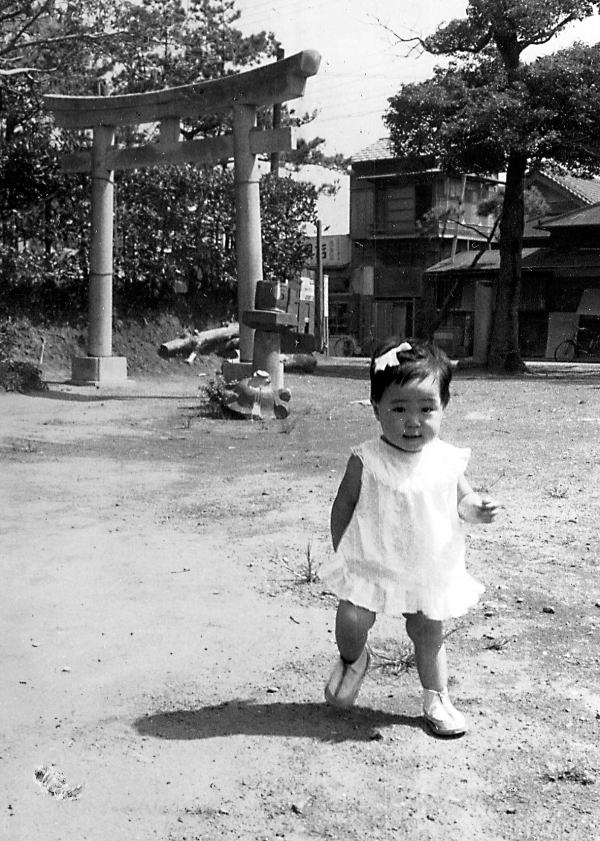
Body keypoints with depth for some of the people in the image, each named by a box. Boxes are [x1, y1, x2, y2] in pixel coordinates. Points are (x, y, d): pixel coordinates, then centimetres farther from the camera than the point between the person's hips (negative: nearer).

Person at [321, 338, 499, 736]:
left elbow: (461, 498, 5)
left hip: (430, 569, 2)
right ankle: (353, 661, 26)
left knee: (429, 635, 13)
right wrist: (341, 551, -2)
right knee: (351, 621, -9)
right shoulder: (367, 461, -16)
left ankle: (437, 699, 34)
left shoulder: (448, 459, -9)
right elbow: (344, 504, -4)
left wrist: (477, 508, -17)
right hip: (371, 564, -2)